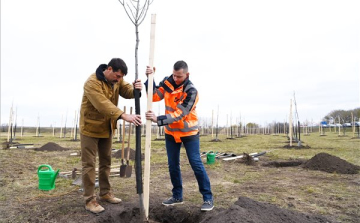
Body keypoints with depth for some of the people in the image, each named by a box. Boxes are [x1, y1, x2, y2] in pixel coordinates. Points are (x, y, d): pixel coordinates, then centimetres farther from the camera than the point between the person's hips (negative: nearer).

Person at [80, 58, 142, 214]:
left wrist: (135, 89, -30)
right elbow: (103, 104, -37)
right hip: (90, 127, -7)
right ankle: (89, 200, 9)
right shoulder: (92, 82, -26)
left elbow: (127, 92, -6)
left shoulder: (116, 79, -1)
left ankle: (105, 193, 28)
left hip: (107, 128, 7)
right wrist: (124, 116, -48)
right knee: (89, 164, -1)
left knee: (106, 161, 14)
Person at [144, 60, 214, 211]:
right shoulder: (167, 82, -4)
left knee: (196, 165, -2)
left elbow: (179, 114, -28)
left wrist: (158, 119, -38)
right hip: (171, 132, 5)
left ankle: (208, 198, 11)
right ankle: (177, 196, 27)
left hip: (189, 132, -5)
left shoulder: (191, 91, -22)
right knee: (173, 166, 11)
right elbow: (154, 96, -9)